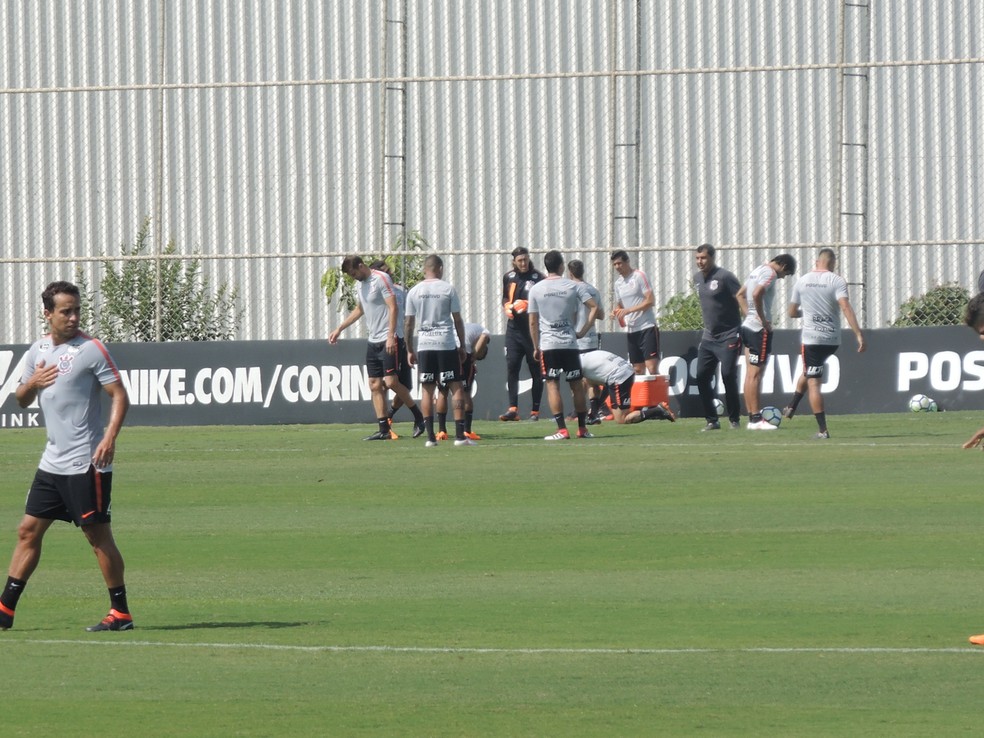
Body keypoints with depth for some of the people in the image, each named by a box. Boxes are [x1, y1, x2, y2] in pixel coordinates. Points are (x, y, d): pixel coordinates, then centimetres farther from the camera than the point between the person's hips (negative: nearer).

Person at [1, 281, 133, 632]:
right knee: (29, 531, 8)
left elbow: (120, 396, -11)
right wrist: (30, 385, -4)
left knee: (98, 535, -5)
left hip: (86, 463, -7)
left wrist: (110, 437, -25)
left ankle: (121, 613, 2)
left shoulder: (91, 349, -9)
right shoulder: (38, 351, 11)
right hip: (52, 461, 7)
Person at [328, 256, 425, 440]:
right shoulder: (360, 285, 15)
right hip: (373, 342, 9)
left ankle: (418, 417, 4)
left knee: (391, 382, -12)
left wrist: (390, 337, -23)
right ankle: (384, 430, 4)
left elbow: (393, 308, -16)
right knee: (375, 385, 3)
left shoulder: (381, 279, -11)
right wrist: (339, 330, 32)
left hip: (388, 341, -9)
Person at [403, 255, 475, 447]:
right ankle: (460, 435, -5)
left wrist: (410, 350, 14)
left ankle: (430, 437, 2)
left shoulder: (414, 292, 3)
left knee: (427, 390, 7)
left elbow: (409, 324, 5)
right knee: (456, 387, 2)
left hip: (424, 345, 2)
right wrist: (462, 346, 10)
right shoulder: (448, 289, -2)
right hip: (447, 344, -2)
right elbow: (458, 320, 0)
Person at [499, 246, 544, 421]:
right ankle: (513, 408, -10)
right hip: (514, 328, 4)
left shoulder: (537, 278, -4)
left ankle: (535, 410, 8)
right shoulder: (509, 277, 10)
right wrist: (508, 307, 3)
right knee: (512, 367, -7)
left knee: (536, 371, 3)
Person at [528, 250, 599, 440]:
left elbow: (533, 322, 3)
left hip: (548, 345, -1)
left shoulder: (536, 289, 1)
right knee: (576, 385, 10)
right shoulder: (573, 286, 1)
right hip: (570, 344, 1)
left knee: (552, 385, -2)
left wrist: (536, 347, 10)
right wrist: (584, 330, 3)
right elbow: (594, 307, -5)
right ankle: (582, 428, 14)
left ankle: (562, 429, -11)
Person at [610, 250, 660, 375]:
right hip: (631, 330, 7)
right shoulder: (618, 283, 14)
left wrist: (628, 310, -19)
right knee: (638, 370, 7)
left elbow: (651, 301, -14)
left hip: (647, 328, -7)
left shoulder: (639, 276, -7)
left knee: (652, 368, -15)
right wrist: (616, 312, 1)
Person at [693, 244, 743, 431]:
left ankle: (734, 420, 1)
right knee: (702, 377, 2)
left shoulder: (724, 277, -12)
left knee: (728, 376, -11)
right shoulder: (697, 277, 11)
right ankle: (712, 420, 10)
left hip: (728, 337, -8)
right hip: (708, 337, 8)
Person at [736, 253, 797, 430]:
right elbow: (757, 294, -28)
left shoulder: (757, 270, 17)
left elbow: (740, 294, 24)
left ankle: (752, 418, 13)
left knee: (750, 374, 10)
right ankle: (756, 420, -7)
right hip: (760, 329, -9)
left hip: (747, 325, 9)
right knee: (755, 374, -7)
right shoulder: (770, 273, -12)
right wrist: (763, 320, -19)